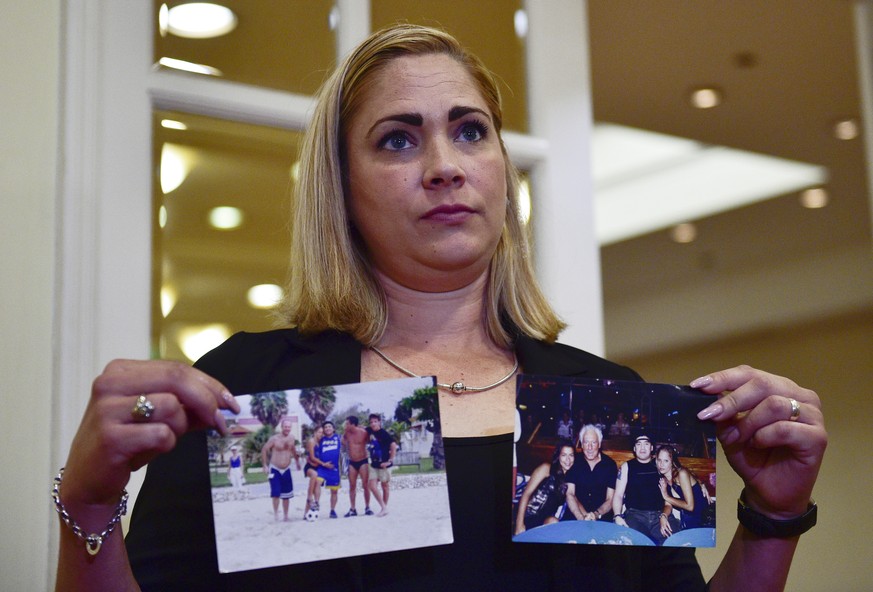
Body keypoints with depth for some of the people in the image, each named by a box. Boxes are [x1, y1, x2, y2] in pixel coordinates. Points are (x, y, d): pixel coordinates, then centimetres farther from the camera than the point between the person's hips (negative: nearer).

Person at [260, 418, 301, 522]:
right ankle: (275, 512, 6)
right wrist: (265, 465, -9)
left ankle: (286, 515, 21)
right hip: (274, 469, -4)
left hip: (286, 470, 4)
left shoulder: (292, 438, -2)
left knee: (287, 495, 8)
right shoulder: (274, 439, -16)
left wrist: (297, 462, 20)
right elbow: (264, 450, -7)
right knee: (276, 492, -15)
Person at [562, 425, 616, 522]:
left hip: (601, 515, 0)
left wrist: (596, 514, -19)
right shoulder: (575, 462, 3)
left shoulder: (610, 465, 3)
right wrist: (582, 518, -20)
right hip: (575, 514, 0)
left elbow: (610, 499, 1)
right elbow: (570, 494, -3)